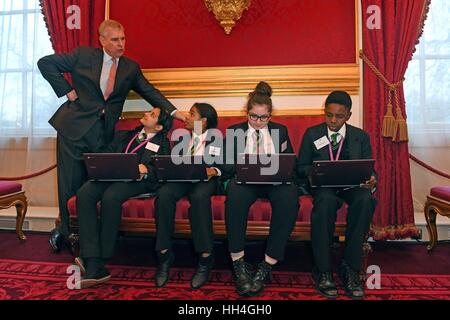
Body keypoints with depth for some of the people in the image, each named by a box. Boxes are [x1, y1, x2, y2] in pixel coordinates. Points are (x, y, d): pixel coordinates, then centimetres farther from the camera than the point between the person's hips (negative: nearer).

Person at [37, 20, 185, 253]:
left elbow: (150, 92, 7)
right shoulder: (83, 55, 1)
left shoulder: (131, 67, 9)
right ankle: (67, 231, 27)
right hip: (74, 128, -2)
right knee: (70, 184, 4)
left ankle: (65, 231, 29)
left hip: (102, 133, 2)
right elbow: (45, 63, 5)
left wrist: (174, 112, -4)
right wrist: (67, 90, -4)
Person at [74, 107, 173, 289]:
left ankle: (100, 260, -21)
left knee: (110, 196, -35)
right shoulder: (123, 136, 30)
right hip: (111, 175, 5)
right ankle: (94, 266, -30)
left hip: (138, 180, -4)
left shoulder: (162, 143, 17)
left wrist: (146, 169, -17)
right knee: (84, 194, -27)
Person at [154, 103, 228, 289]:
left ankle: (205, 258, -29)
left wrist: (214, 171, -19)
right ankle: (164, 254, -22)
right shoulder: (182, 137, 21)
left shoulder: (218, 138, 9)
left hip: (206, 179, -3)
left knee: (199, 196, -38)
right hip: (182, 178, 3)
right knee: (164, 194, -30)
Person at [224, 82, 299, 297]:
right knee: (235, 194, -38)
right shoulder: (234, 131, 15)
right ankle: (238, 263, -28)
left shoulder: (280, 131, 18)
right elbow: (226, 164, 7)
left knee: (289, 196, -35)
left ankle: (267, 265, -27)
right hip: (245, 180, -1)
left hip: (275, 181, 1)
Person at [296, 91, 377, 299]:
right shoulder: (312, 134, 11)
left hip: (352, 185, 2)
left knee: (365, 199, -34)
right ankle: (323, 271, -25)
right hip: (323, 186, -1)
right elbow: (301, 168, 8)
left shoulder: (361, 136, 15)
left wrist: (370, 179, -13)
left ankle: (350, 268, -22)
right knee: (326, 200, -37)